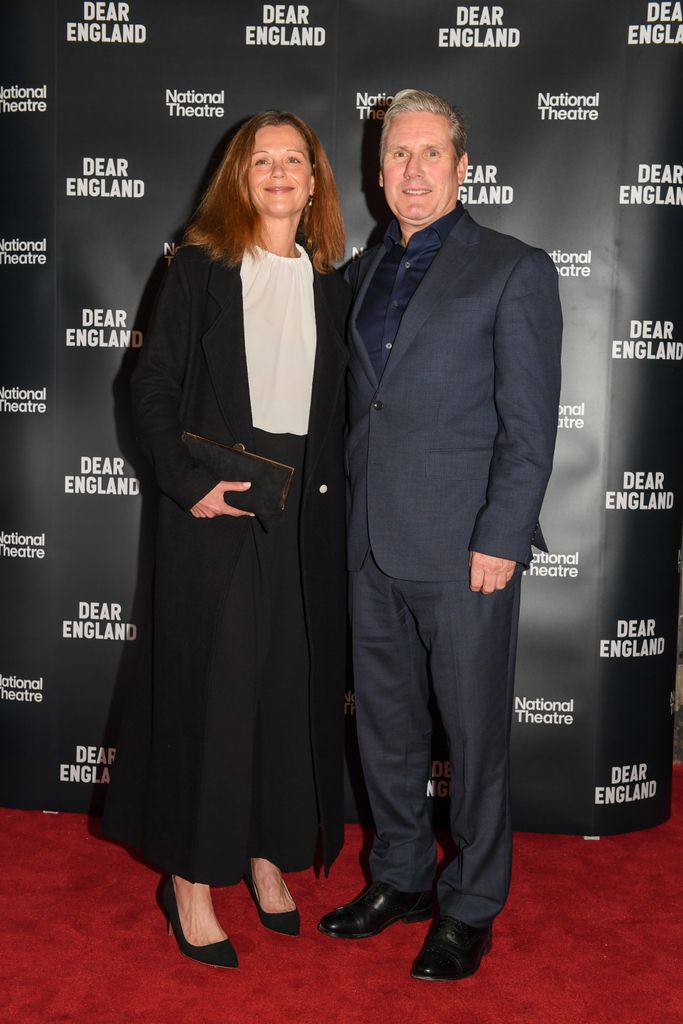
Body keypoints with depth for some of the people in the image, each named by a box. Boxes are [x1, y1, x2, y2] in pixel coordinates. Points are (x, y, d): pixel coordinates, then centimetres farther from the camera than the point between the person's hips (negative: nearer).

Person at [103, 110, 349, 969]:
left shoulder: (331, 282, 11)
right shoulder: (201, 267, 0)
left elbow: (337, 402, 13)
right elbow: (152, 385, -3)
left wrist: (328, 489, 2)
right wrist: (188, 482, -13)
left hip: (304, 508, 4)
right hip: (216, 503, -4)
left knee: (292, 682, 9)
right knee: (210, 681, 0)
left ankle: (269, 852, 27)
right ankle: (191, 877, 14)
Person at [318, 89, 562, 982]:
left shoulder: (515, 270, -2)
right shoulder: (360, 273, 15)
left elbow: (529, 423, -8)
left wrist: (500, 540, -14)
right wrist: (347, 516, 8)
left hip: (465, 546, -5)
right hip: (374, 544, 6)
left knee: (474, 733, 6)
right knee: (384, 723, 15)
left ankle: (471, 908, 24)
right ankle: (400, 878, 35)